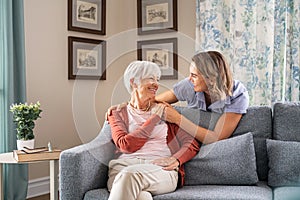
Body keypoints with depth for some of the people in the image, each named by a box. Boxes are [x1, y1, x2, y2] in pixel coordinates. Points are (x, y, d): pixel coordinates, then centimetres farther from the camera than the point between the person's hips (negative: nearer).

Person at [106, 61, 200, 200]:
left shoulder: (164, 110, 22)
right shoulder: (118, 114, 17)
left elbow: (192, 144, 12)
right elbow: (126, 145, -4)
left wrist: (176, 159, -9)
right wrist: (154, 118, 2)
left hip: (161, 168, 1)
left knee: (129, 175, -34)